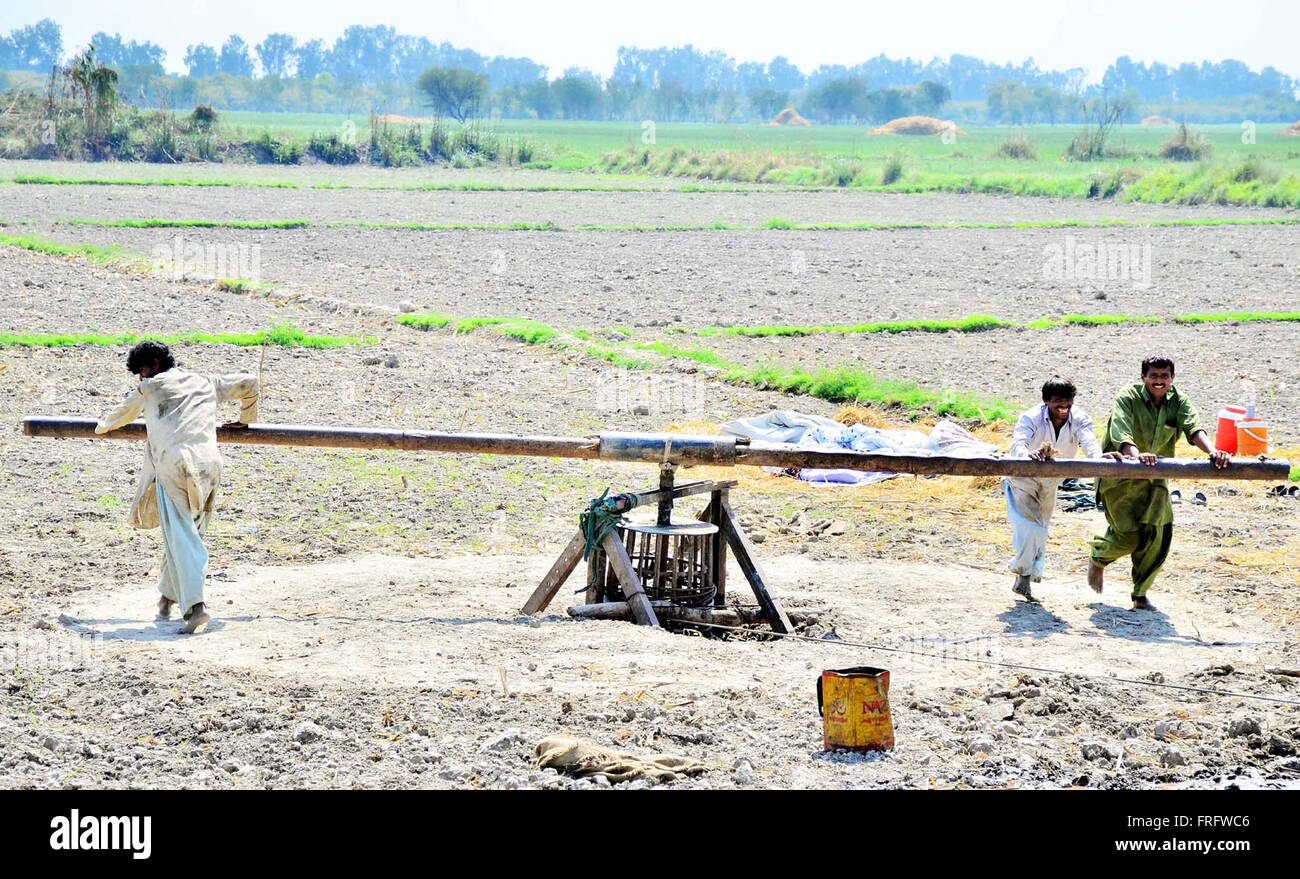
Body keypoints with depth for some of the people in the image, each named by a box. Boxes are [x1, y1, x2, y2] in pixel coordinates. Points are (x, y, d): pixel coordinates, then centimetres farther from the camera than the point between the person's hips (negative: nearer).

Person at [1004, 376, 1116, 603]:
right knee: (1029, 529, -21)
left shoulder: (1079, 419, -21)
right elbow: (1017, 444, -46)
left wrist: (1098, 457, -64)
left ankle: (1024, 581, 38)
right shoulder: (1031, 418, -29)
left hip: (1049, 485, 4)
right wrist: (1028, 455, -71)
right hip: (1022, 480, -4)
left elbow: (1089, 442, -40)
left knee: (1040, 532, 17)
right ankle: (1023, 576, -3)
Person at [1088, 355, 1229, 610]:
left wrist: (1211, 451, -41)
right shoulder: (1127, 399, -15)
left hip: (1154, 478, 4)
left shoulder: (1178, 402, -3)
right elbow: (1120, 433, -32)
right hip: (1120, 476, -4)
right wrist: (1136, 455, -53)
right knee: (1129, 536, -10)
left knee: (1158, 534, -6)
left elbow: (1194, 428, -20)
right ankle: (1098, 559, 24)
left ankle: (1140, 594, 9)